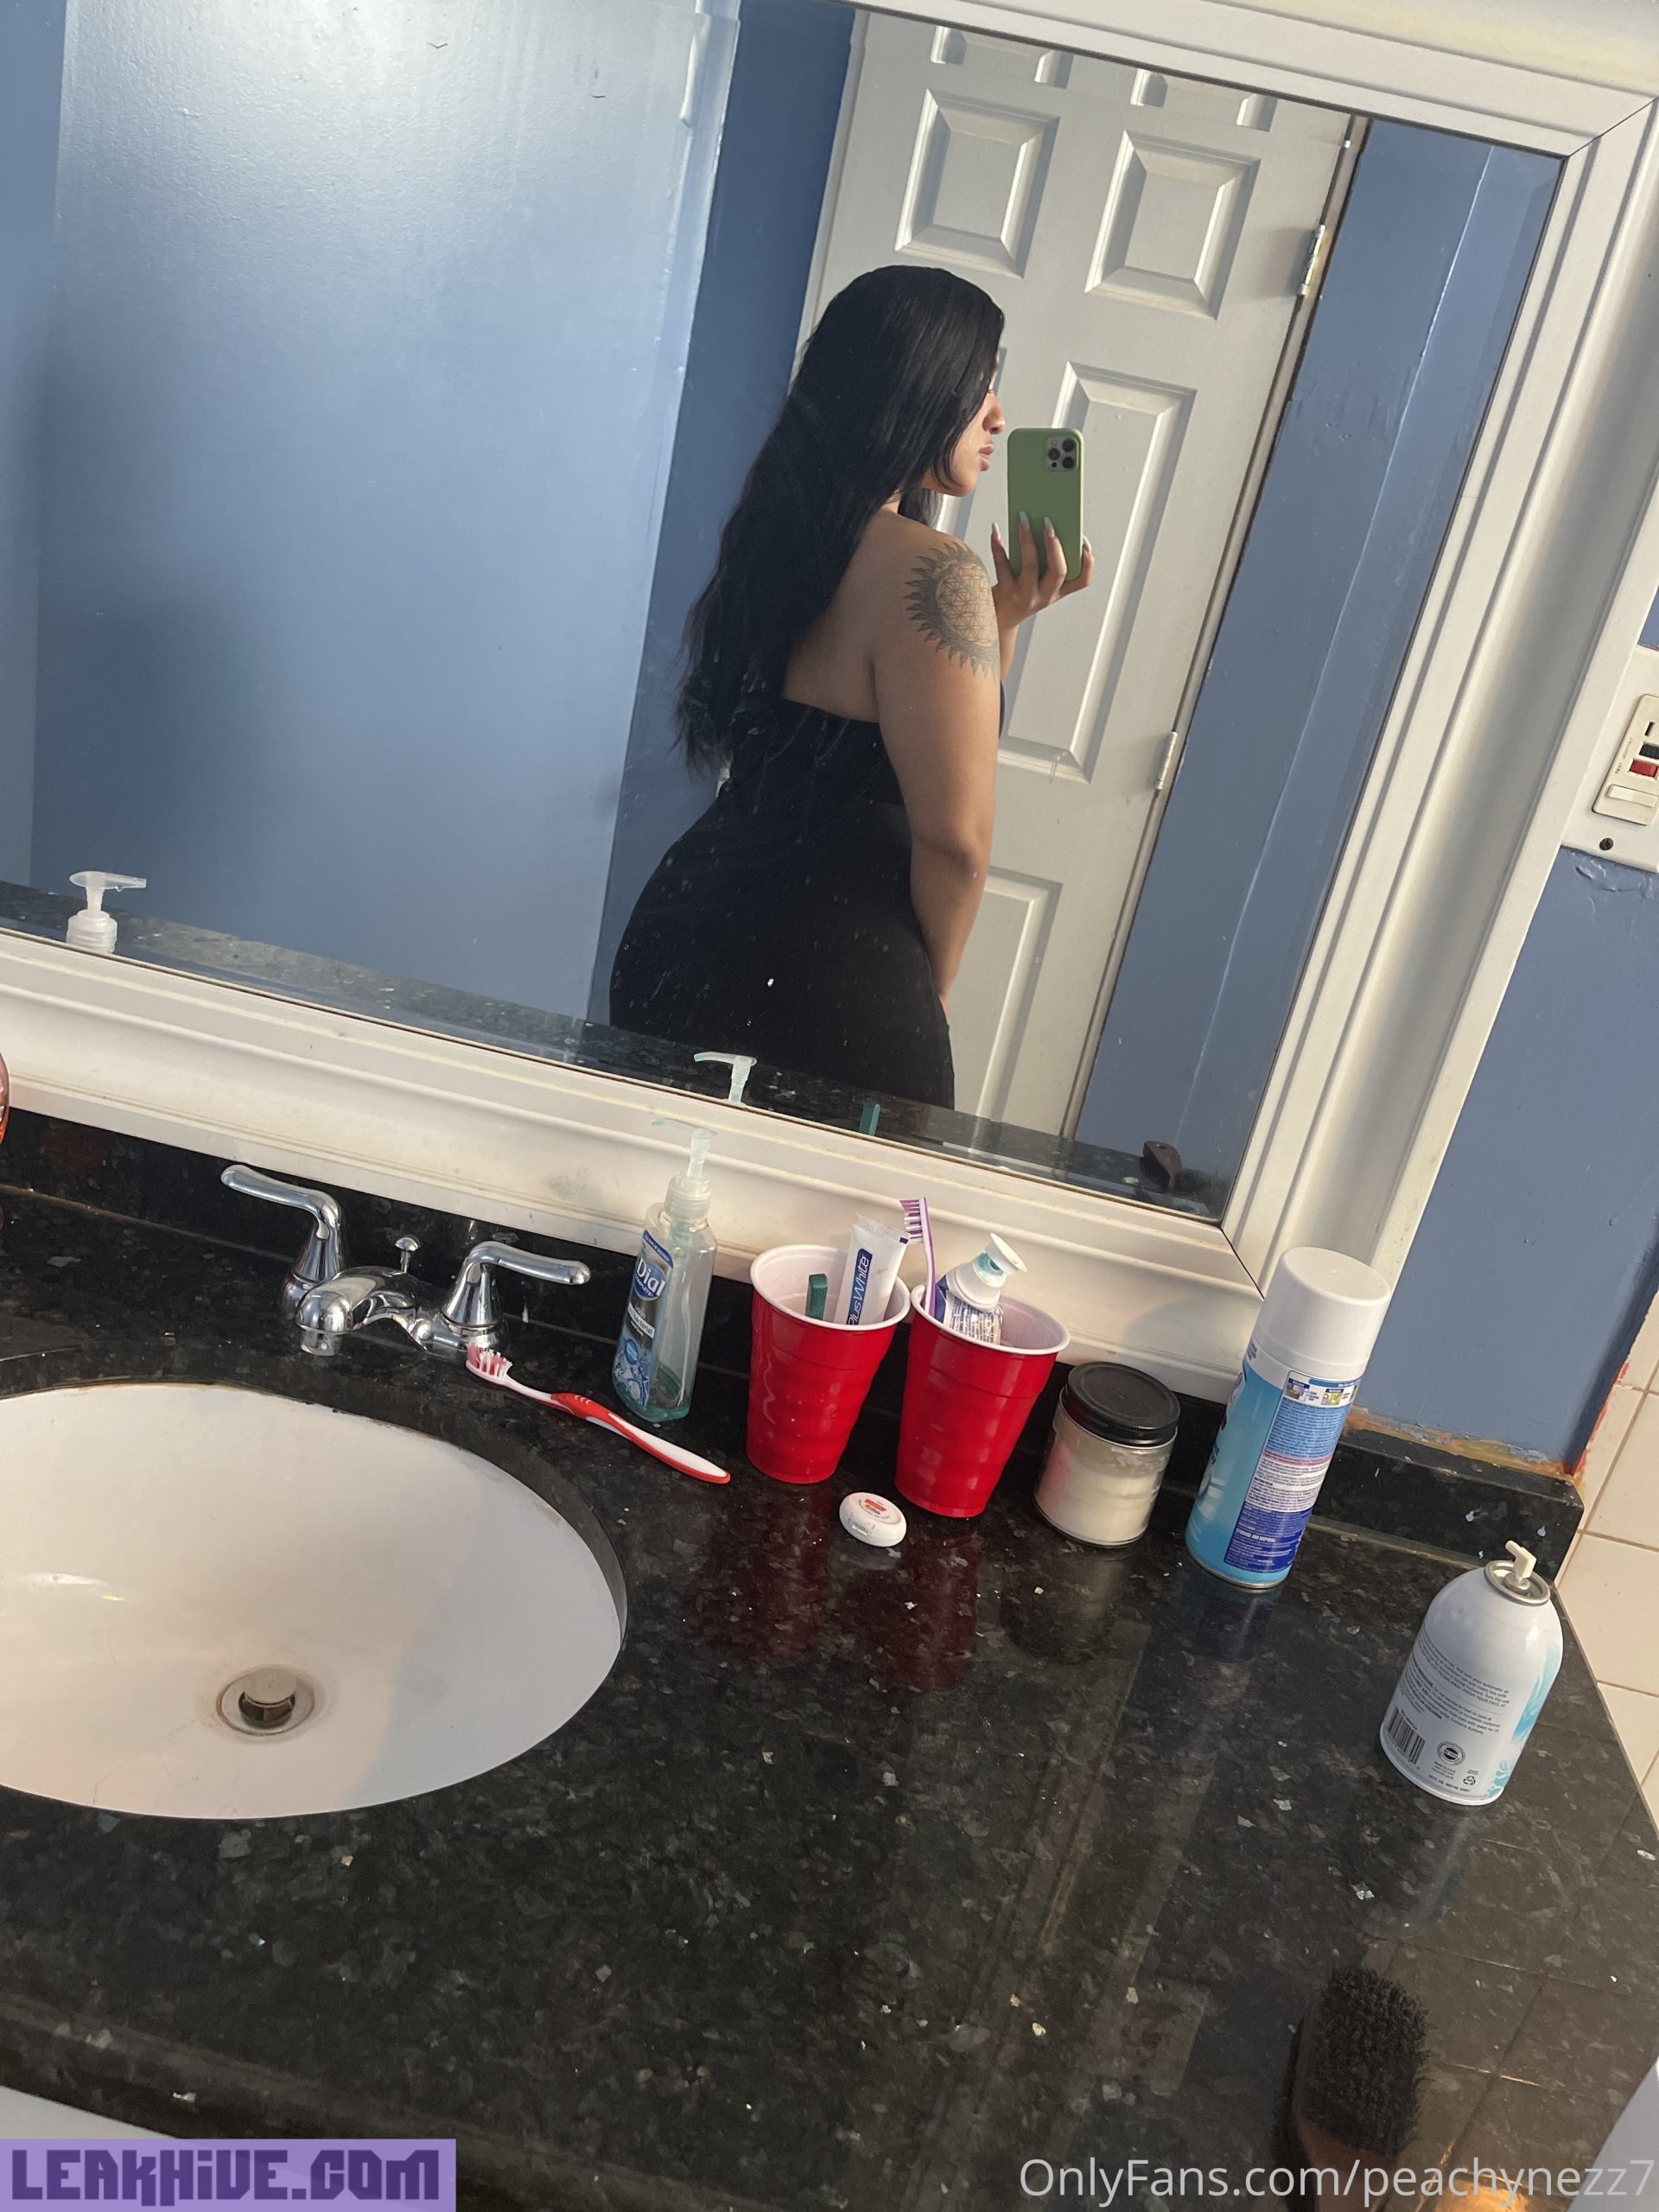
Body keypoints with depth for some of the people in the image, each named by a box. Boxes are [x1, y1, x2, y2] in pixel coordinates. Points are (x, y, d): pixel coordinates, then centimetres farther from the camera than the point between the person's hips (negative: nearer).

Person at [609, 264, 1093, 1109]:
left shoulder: (789, 536, 11)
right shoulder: (933, 572, -16)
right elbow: (955, 836, -18)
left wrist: (1003, 618, 8)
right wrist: (930, 994, -2)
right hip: (827, 983, -9)